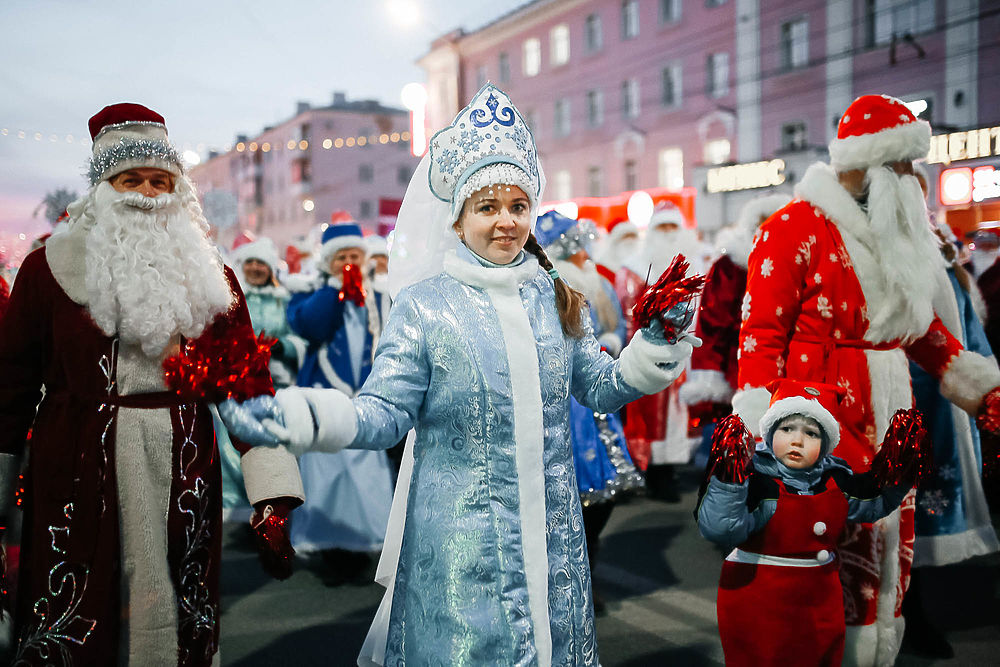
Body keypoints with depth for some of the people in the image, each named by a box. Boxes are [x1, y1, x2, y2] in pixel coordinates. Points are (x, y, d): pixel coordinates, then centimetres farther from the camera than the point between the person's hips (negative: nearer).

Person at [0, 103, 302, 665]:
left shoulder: (209, 275, 7)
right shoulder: (50, 268, 4)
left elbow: (246, 380, 1)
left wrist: (271, 491, -7)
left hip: (183, 474, 1)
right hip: (74, 476, -1)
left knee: (171, 616, 7)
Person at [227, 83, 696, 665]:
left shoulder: (556, 299, 5)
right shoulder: (425, 305, -8)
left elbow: (597, 386, 11)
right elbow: (388, 410, -10)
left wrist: (645, 365, -7)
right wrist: (331, 418, -29)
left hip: (552, 529, 4)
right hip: (461, 535, -4)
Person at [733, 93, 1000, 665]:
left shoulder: (895, 235, 15)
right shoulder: (794, 229, -10)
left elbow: (922, 325, 23)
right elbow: (762, 336, -15)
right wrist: (762, 435, -21)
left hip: (891, 418, 8)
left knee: (889, 560, 14)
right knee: (834, 575, -2)